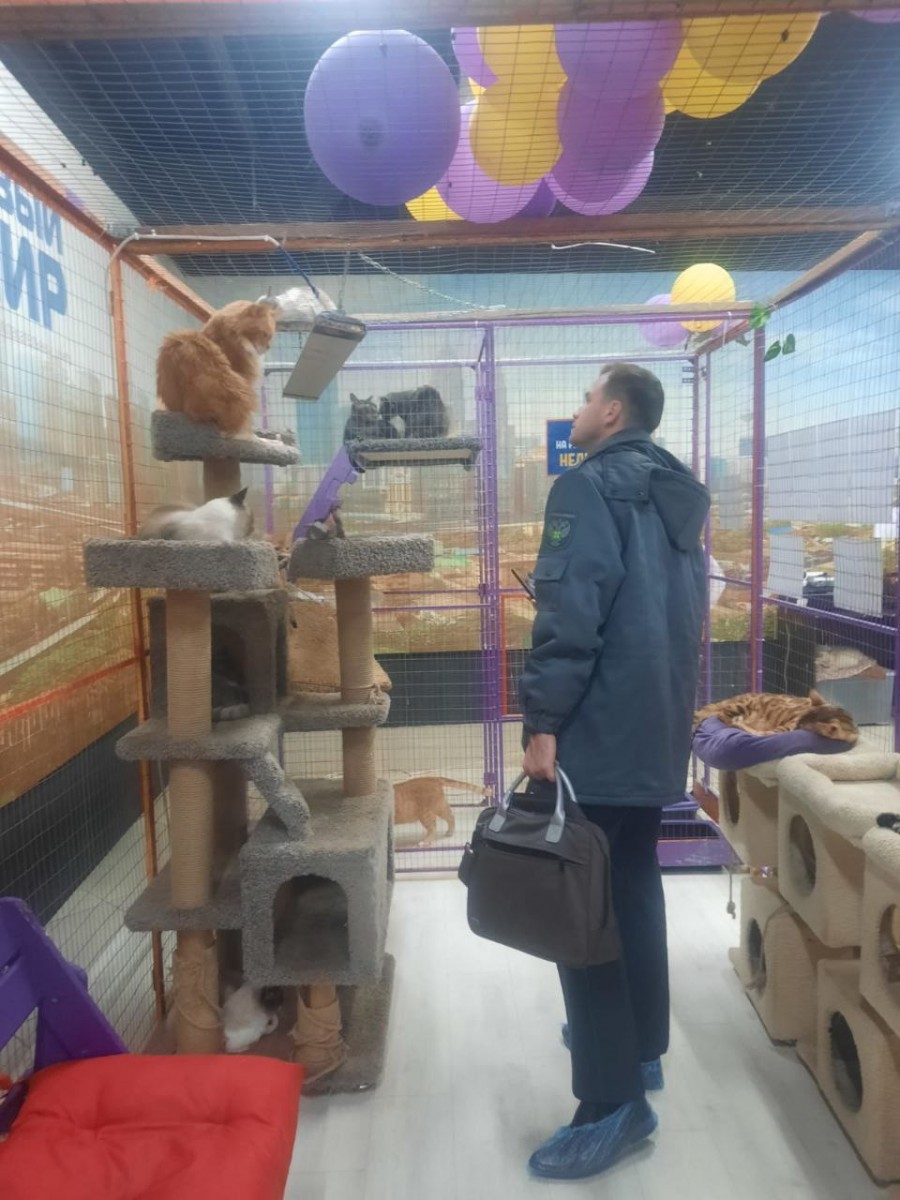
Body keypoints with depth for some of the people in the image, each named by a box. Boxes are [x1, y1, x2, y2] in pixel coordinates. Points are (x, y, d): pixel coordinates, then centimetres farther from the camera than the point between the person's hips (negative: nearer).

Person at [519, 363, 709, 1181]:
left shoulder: (589, 487, -11)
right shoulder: (681, 496, 16)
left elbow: (569, 614, -22)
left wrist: (543, 723, -19)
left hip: (598, 732, -9)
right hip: (656, 730, 9)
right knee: (635, 886, 19)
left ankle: (615, 1103, 5)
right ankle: (640, 1046, 33)